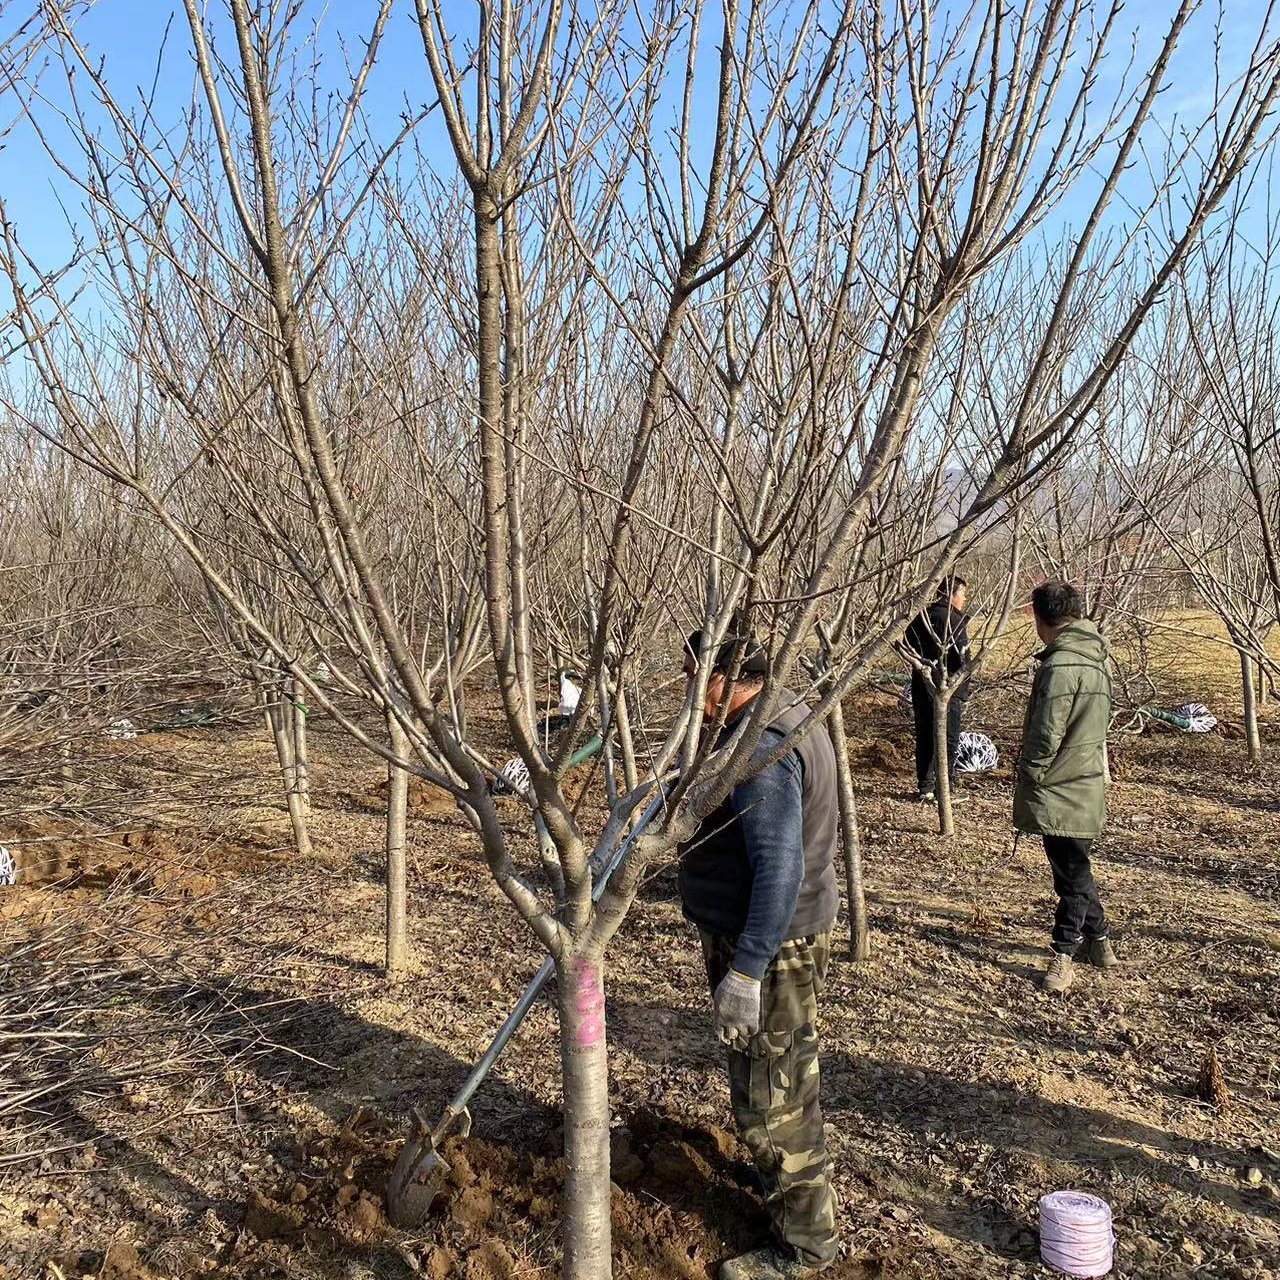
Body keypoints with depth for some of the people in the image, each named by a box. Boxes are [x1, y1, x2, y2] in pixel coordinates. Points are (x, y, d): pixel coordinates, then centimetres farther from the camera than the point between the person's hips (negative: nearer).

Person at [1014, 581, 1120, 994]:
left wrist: (1027, 778, -9)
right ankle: (1097, 942, 31)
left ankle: (1065, 955, 13)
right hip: (1086, 786, 9)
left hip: (1060, 792, -9)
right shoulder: (1096, 661, 8)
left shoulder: (1060, 666, -22)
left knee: (1072, 876, 2)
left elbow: (1046, 735, -22)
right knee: (1075, 871, 20)